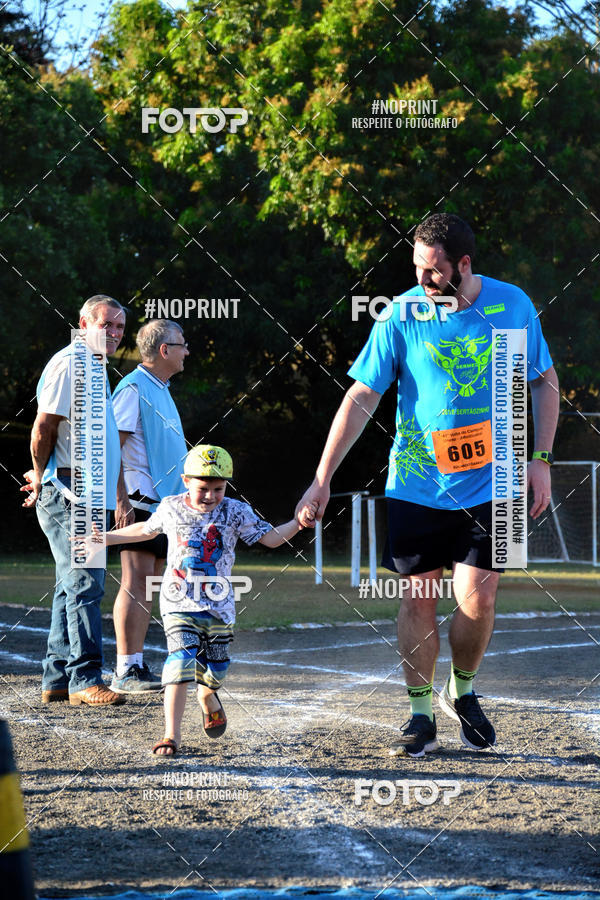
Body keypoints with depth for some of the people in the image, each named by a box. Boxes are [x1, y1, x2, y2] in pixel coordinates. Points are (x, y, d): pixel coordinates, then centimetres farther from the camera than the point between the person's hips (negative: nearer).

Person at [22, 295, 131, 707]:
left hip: (90, 498, 10)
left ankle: (57, 679, 14)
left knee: (74, 587, 11)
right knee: (85, 584, -13)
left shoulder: (97, 371, 20)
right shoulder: (68, 364, -10)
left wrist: (120, 495, 25)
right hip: (67, 495, -10)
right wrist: (41, 478, -6)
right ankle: (85, 679, -13)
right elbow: (44, 428, -15)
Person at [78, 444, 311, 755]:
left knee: (215, 668, 11)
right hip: (178, 604, -1)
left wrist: (298, 523, -17)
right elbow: (146, 530, 20)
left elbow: (270, 537, 0)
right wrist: (105, 538, 23)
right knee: (181, 661, -18)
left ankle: (208, 697, 50)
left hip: (218, 605, 2)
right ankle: (171, 736, -19)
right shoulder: (170, 508, 0)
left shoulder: (235, 512, -3)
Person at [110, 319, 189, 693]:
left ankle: (137, 667, 11)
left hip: (164, 501, 9)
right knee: (136, 583, -11)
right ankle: (126, 672, -13)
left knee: (148, 586, 9)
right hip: (140, 500, -9)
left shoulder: (161, 391, 20)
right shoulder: (133, 388, -9)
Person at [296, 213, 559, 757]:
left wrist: (540, 459, 2)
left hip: (488, 483, 0)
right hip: (416, 483, 0)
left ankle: (462, 693, 21)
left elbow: (544, 380, 10)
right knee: (420, 599, 1)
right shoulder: (403, 315, -7)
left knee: (477, 601, -6)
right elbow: (361, 398, -4)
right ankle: (421, 716, 13)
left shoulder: (511, 305, -4)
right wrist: (322, 480, -8)